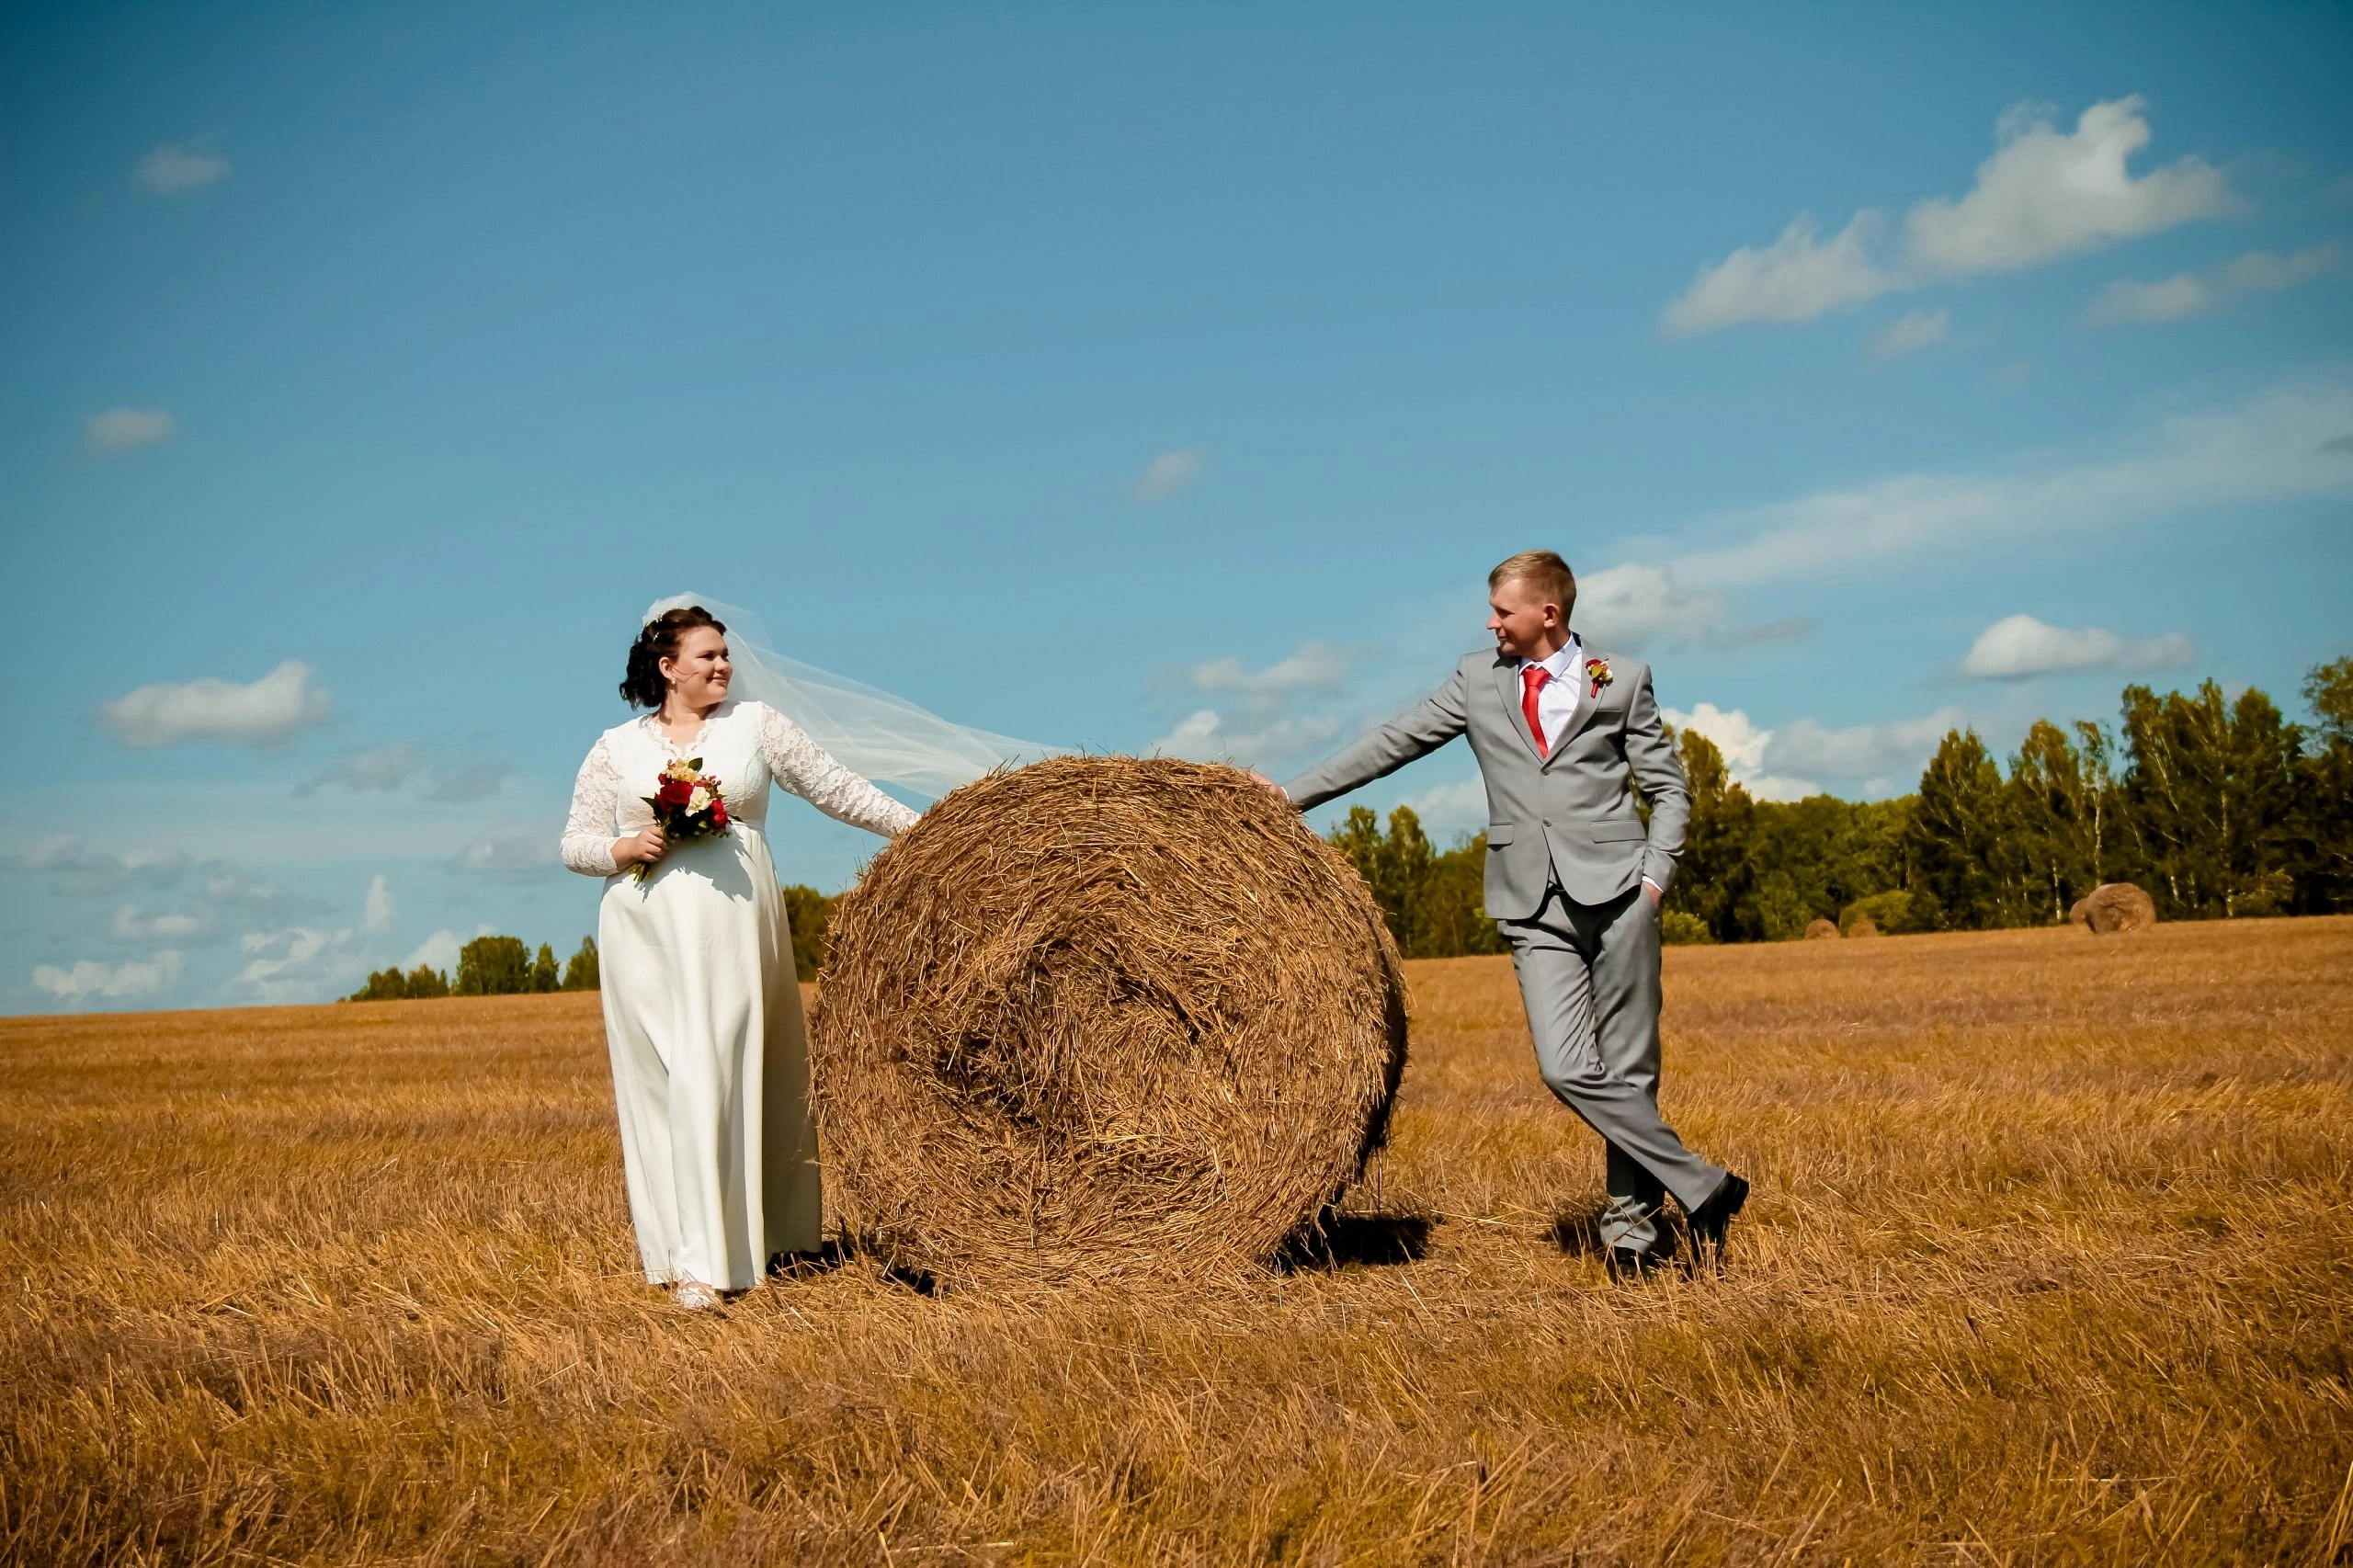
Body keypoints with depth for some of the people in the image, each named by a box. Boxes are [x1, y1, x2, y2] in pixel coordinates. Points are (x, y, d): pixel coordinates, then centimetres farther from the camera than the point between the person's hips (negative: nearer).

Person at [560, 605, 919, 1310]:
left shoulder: (755, 723, 9)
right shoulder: (617, 747, 11)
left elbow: (834, 787, 9)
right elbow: (576, 843, 10)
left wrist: (917, 829, 5)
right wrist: (627, 848, -10)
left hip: (730, 925, -2)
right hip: (643, 930, 2)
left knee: (715, 1079, -10)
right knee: (654, 1086, 2)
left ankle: (705, 1262, -9)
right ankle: (672, 1251, 14)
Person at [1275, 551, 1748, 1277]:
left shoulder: (1622, 679, 7)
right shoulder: (1477, 678, 13)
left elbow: (1669, 786, 11)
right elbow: (1394, 742, 15)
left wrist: (1655, 874, -3)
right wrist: (1293, 793, 13)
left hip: (1615, 891, -1)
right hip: (1534, 907, 2)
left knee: (1629, 1068, -1)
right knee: (1568, 1069, -12)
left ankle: (1631, 1222, 12)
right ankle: (1701, 1187, -3)